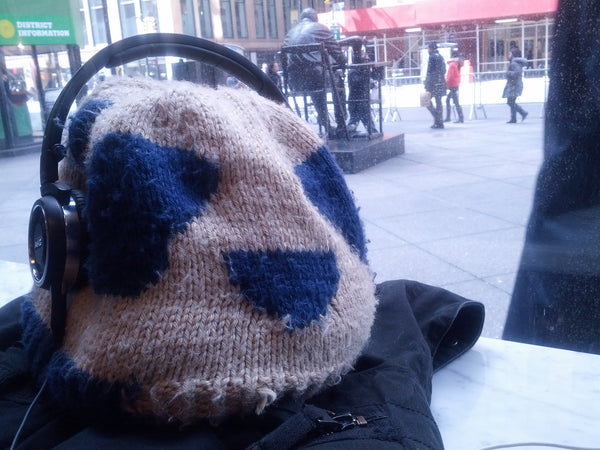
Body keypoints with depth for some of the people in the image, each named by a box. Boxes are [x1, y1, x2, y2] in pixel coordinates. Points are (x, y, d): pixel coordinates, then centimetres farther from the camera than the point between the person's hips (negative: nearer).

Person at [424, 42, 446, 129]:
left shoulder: (432, 57, -10)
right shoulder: (441, 57, 16)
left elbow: (430, 72, -16)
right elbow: (444, 71, 19)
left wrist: (427, 85, -16)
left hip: (434, 83, -8)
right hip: (441, 83, 8)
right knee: (439, 101, 10)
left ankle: (437, 118, -9)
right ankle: (440, 122, 10)